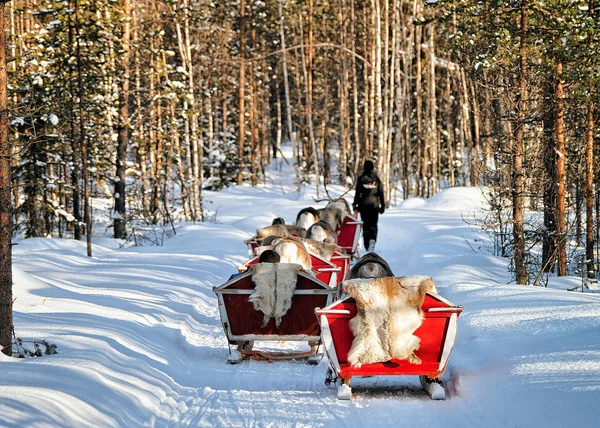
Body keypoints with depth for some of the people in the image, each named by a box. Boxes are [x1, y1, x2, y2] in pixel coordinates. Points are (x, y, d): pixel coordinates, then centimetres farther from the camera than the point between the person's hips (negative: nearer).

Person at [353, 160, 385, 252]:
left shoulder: (361, 179, -4)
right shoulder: (376, 179, 3)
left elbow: (358, 193, -4)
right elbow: (381, 193, 6)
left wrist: (355, 204, 4)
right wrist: (382, 205, 13)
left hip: (364, 204, -1)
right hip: (374, 204, 1)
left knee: (365, 225, 7)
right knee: (373, 225, 4)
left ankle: (367, 245, 5)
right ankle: (372, 239, -22)